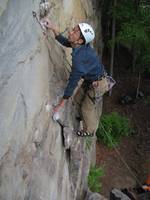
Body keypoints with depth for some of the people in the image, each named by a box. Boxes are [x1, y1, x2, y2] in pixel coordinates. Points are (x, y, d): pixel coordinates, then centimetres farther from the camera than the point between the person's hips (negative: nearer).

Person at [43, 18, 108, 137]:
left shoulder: (79, 57, -39)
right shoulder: (81, 45, -16)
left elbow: (73, 82, -34)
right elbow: (64, 42, 5)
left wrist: (61, 104, -26)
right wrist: (53, 28, -11)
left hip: (98, 84, -8)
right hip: (90, 79, 8)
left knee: (87, 108, 11)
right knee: (79, 98, 24)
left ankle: (89, 131, 38)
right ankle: (92, 118, 50)